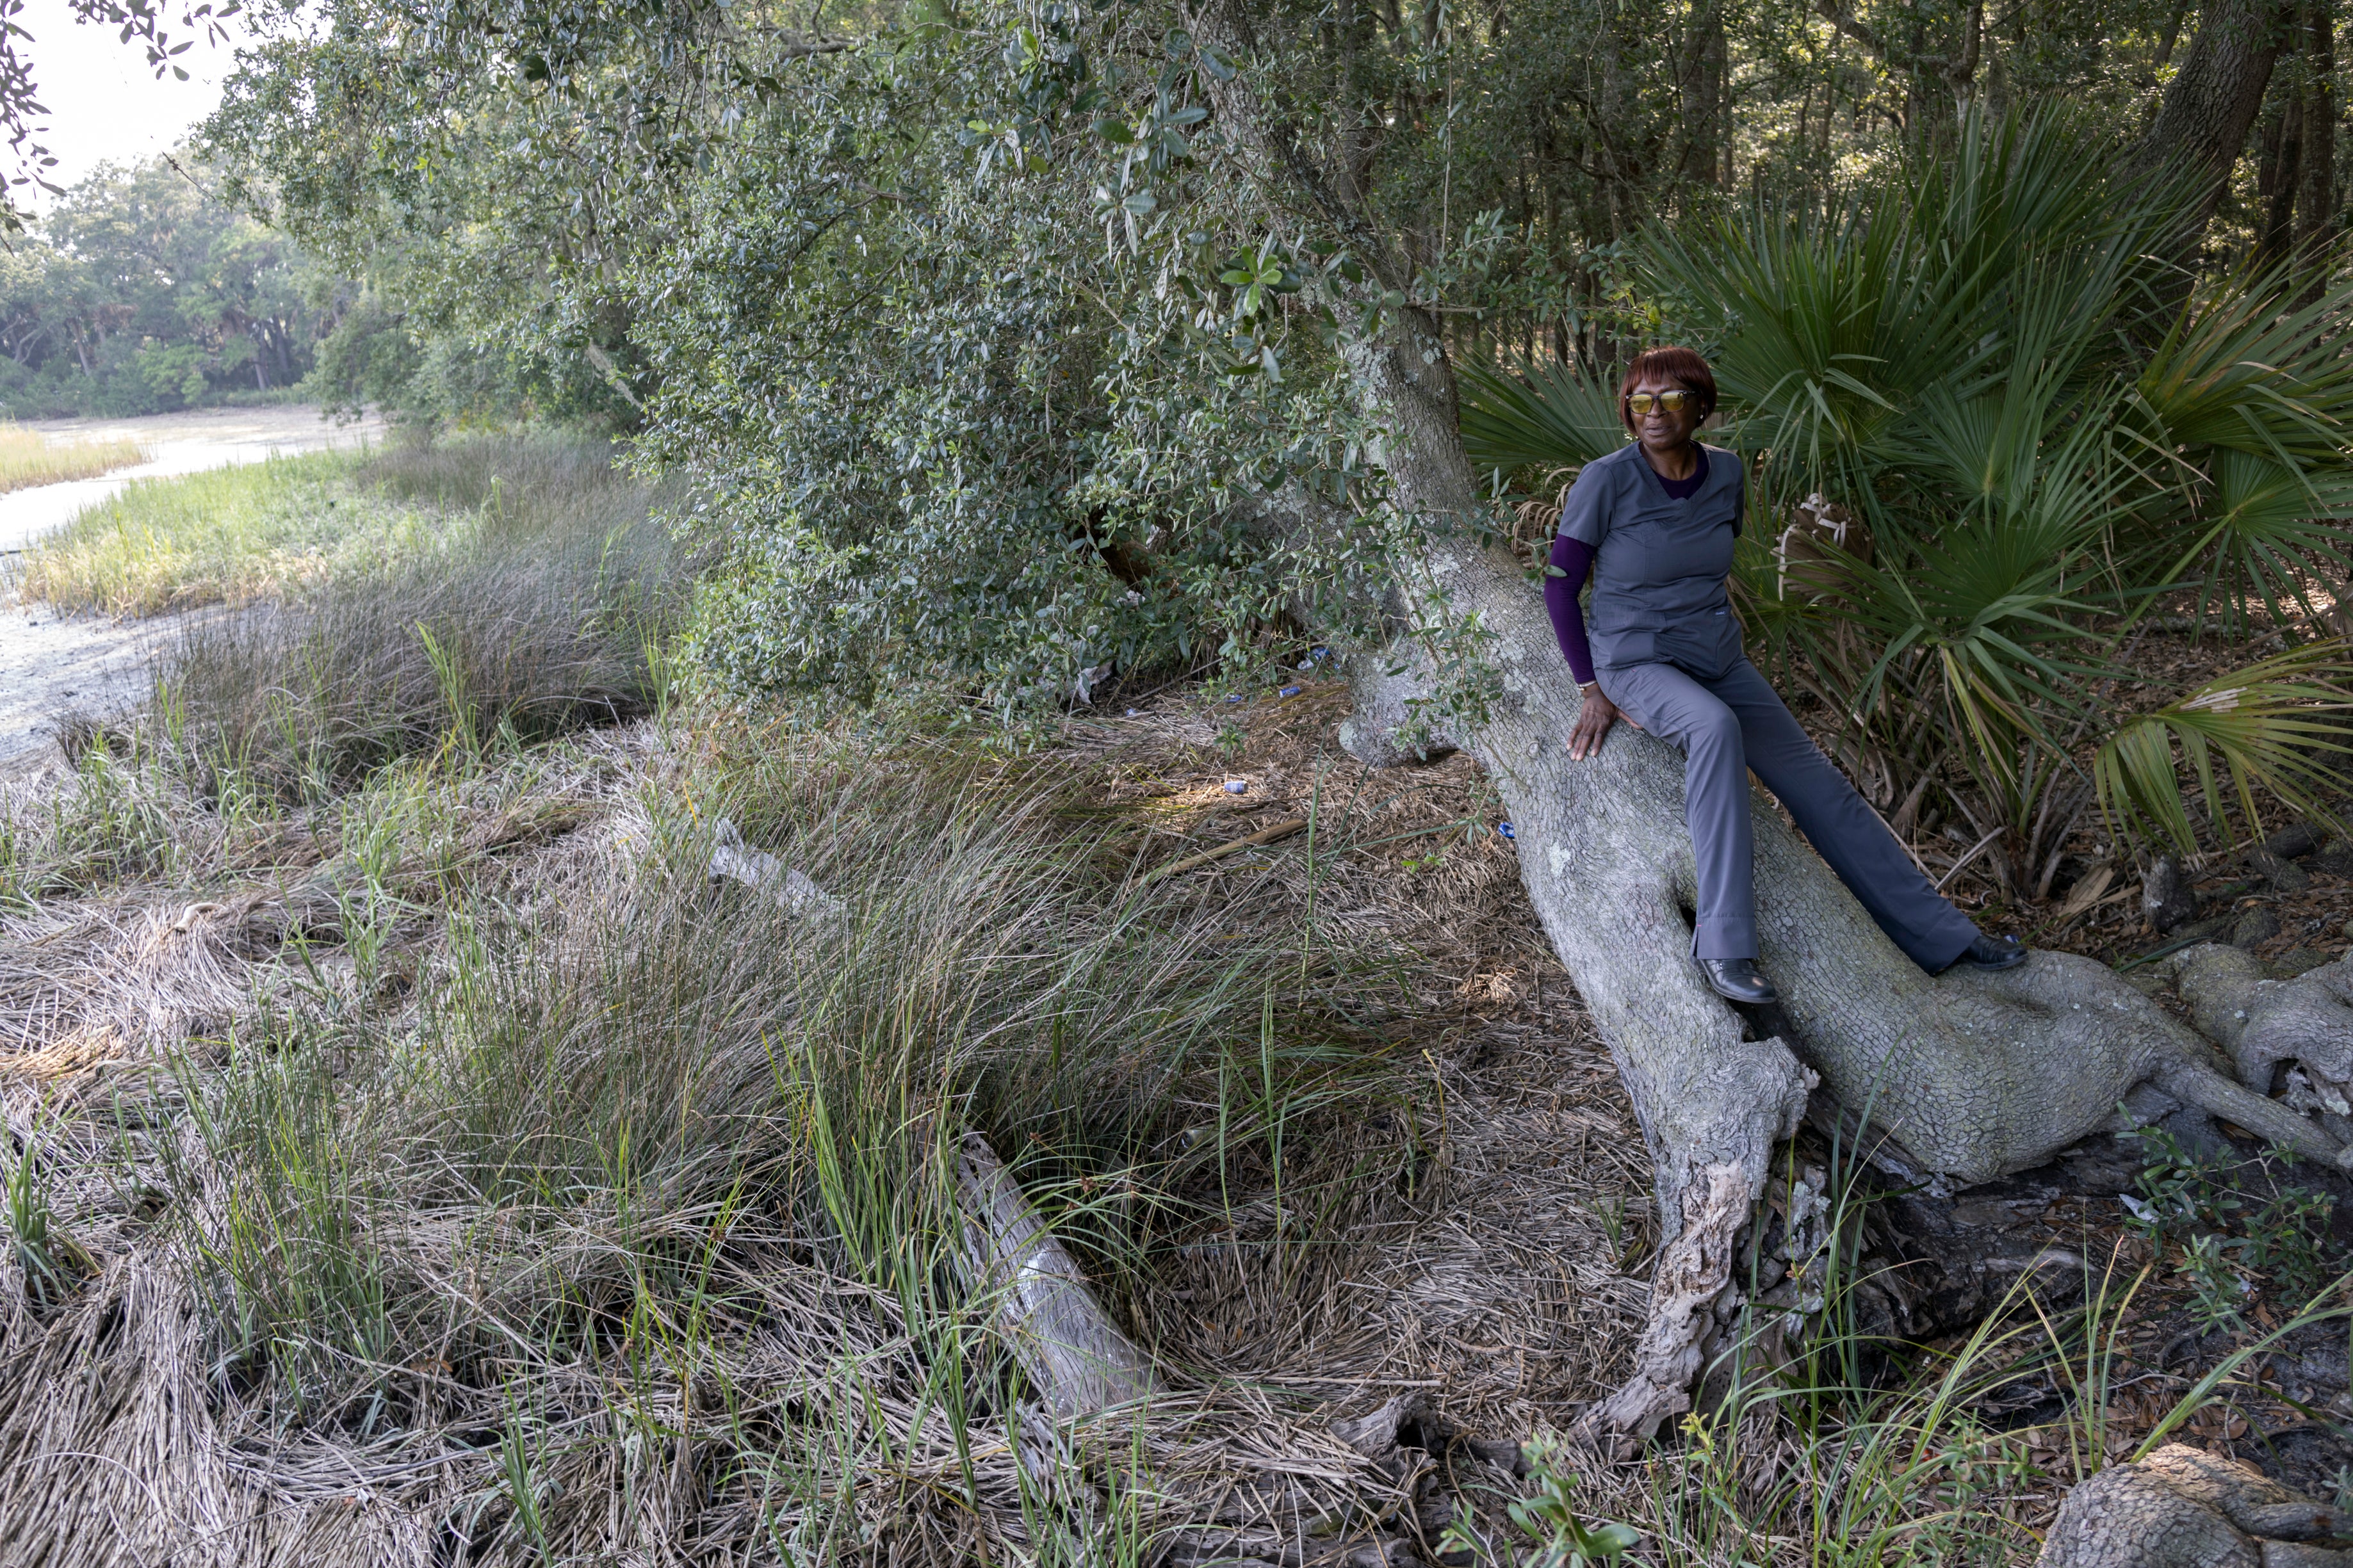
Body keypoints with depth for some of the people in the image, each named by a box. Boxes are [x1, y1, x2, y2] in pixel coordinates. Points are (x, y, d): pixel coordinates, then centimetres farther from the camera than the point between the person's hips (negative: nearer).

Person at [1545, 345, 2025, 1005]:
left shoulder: (1725, 473, -1)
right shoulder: (1607, 479, -16)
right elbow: (1559, 584, -10)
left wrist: (1710, 635, 15)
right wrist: (1593, 688, -12)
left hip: (1719, 661, 6)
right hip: (1637, 666, -6)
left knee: (1821, 789, 0)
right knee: (1715, 728, -38)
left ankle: (1945, 937, 10)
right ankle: (1725, 946, -39)